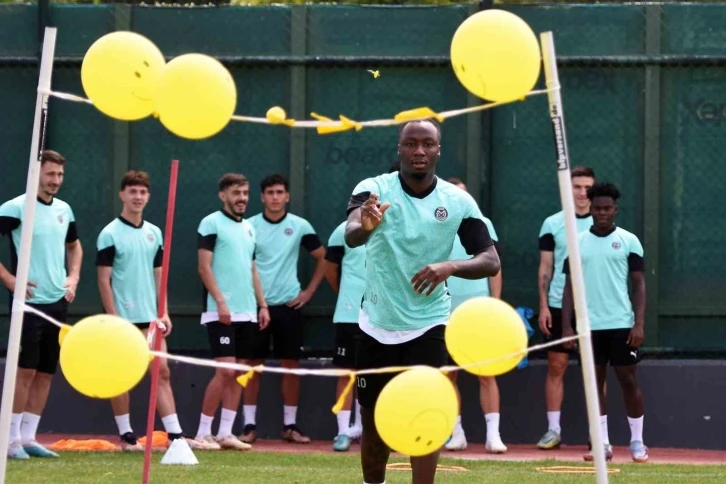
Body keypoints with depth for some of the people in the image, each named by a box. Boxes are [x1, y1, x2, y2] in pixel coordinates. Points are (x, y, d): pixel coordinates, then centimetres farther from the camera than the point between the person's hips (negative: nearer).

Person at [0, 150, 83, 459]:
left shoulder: (64, 210, 11)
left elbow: (74, 246, 28)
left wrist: (73, 277, 12)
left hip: (57, 302, 7)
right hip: (29, 301, -7)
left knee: (46, 372, 7)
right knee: (25, 370, -8)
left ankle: (28, 437, 13)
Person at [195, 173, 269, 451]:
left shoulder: (248, 228, 17)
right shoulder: (211, 223, -4)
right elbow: (204, 267, -10)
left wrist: (262, 305, 13)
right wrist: (220, 302, -18)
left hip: (248, 313, 7)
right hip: (222, 312, -7)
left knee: (239, 373, 4)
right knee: (225, 370, -12)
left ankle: (225, 433, 7)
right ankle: (203, 432, -4)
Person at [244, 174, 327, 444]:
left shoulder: (300, 227, 3)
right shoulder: (250, 227, 1)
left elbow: (323, 258, 11)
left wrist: (309, 292, 6)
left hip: (288, 305, 1)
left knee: (291, 365, 2)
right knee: (253, 365, 0)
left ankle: (290, 425, 9)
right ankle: (249, 425, 3)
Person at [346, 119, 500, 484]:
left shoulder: (459, 201, -7)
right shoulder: (374, 190, -11)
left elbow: (491, 261, -8)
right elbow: (350, 236, -31)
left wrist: (451, 267, -28)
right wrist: (363, 227, -57)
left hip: (427, 326, -1)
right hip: (376, 326, 1)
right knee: (373, 424, 12)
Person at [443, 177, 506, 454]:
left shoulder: (483, 225, 4)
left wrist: (496, 304, -1)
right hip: (445, 314, 1)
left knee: (486, 375, -4)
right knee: (449, 375, 5)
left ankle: (493, 434, -5)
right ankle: (456, 433, 12)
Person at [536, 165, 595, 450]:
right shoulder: (552, 224, 4)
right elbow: (545, 268, 5)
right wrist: (543, 306, -2)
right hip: (559, 307, 0)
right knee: (556, 367, 0)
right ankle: (553, 429, 5)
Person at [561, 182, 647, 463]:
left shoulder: (628, 241, 2)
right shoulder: (577, 243, 8)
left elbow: (639, 284, 0)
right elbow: (569, 287, 9)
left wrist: (639, 324, -9)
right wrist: (567, 326, 1)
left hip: (621, 324, -2)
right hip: (589, 325, 2)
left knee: (628, 380, -1)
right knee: (595, 381, 4)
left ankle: (637, 443, 7)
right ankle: (602, 444, 8)